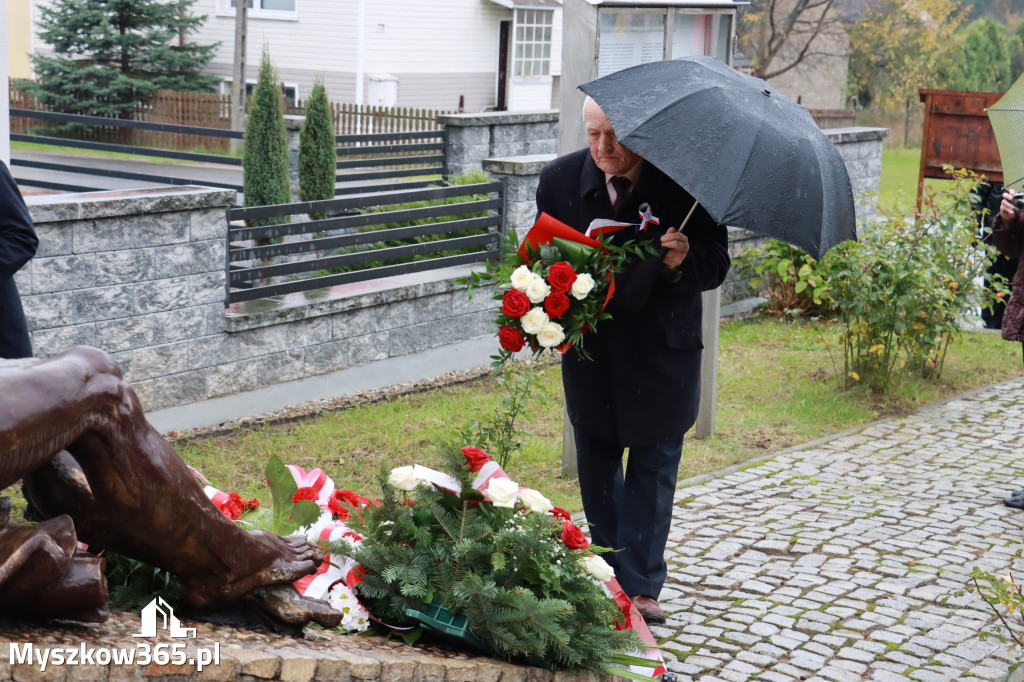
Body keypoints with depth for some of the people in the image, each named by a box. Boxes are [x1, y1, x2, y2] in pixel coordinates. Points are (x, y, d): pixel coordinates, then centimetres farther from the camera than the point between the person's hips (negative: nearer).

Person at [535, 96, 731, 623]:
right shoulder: (559, 179, -5)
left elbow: (716, 264, -9)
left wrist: (681, 262, -30)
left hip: (660, 349, -3)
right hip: (588, 347, 3)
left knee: (652, 467, 5)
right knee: (596, 466, 13)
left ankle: (640, 586, 13)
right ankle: (610, 574, 30)